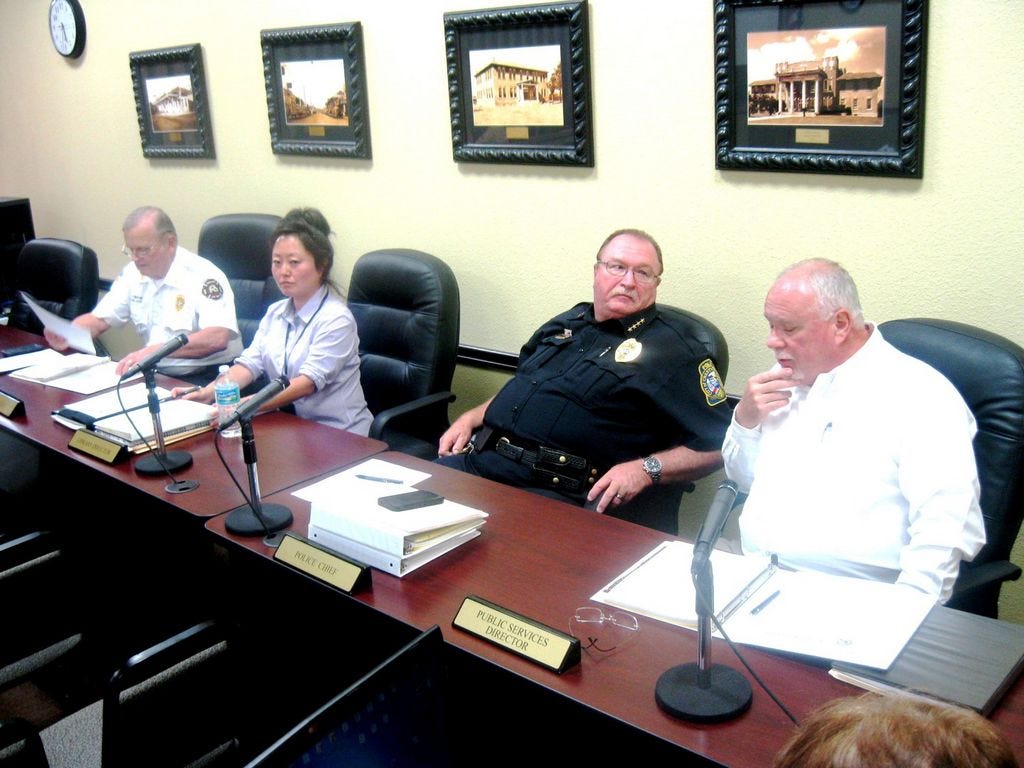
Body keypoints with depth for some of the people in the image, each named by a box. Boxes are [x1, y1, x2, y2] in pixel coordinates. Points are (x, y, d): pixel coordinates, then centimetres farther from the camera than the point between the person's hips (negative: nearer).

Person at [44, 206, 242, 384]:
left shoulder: (203, 275, -14)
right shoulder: (133, 273, 8)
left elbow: (217, 338, -28)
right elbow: (98, 319, 15)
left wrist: (154, 350, -35)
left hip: (207, 378, -7)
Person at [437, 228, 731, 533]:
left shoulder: (673, 349, -1)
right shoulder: (569, 321, 21)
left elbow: (716, 444, -4)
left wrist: (646, 469, -18)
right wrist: (470, 418, 18)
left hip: (558, 491, -7)